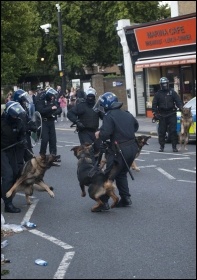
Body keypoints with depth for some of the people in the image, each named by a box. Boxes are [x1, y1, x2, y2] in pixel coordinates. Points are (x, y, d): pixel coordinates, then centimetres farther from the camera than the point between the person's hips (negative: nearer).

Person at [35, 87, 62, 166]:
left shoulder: (53, 101, 9)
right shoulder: (41, 101, -8)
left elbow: (59, 109, 2)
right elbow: (40, 110, -22)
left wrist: (55, 112, -19)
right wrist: (51, 108, -25)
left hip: (51, 122, 6)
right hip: (43, 122, -6)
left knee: (53, 140, 4)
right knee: (45, 139, -13)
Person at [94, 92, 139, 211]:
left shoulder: (109, 116, -12)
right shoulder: (127, 114, 12)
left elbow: (105, 134, -20)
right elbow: (136, 126, 27)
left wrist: (98, 135, -1)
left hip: (120, 150, -7)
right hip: (133, 147, 8)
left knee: (109, 176, 0)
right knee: (122, 174, 22)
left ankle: (104, 202, -1)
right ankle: (126, 198, 19)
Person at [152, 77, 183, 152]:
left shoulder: (172, 92, 6)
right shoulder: (158, 94, 7)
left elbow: (178, 101, 0)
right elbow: (154, 104, 8)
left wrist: (181, 107, -18)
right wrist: (155, 113, -2)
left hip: (172, 115, -1)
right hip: (162, 115, 1)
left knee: (173, 131, -4)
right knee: (161, 131, 2)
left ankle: (174, 146, 0)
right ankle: (161, 146, 12)